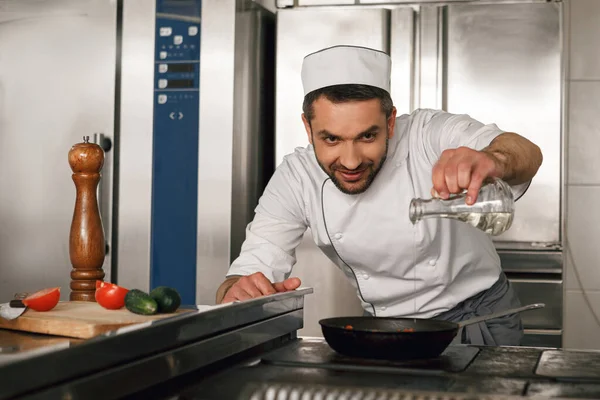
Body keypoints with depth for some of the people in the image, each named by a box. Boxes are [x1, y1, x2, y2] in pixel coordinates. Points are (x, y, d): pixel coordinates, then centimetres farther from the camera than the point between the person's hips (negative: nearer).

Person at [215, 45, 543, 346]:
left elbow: (527, 154, -38)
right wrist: (236, 292, -41)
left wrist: (490, 159, -63)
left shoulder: (429, 134, -22)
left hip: (480, 316, -1)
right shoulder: (295, 179, -14)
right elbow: (252, 268, -16)